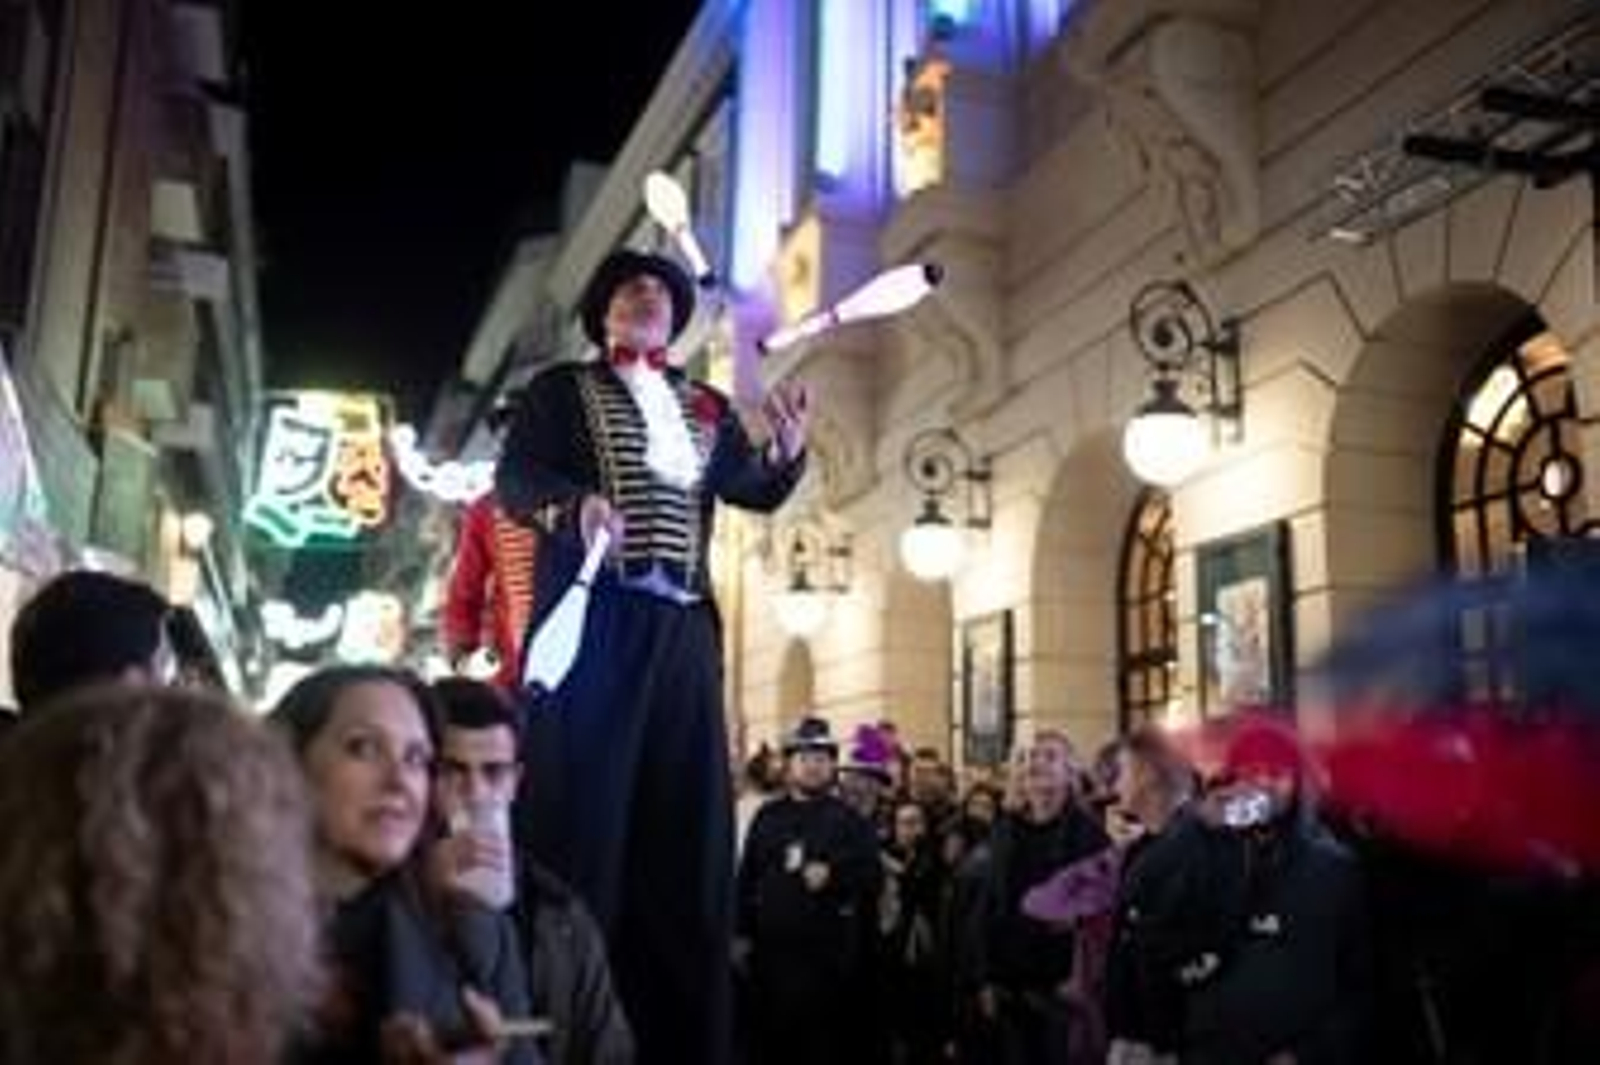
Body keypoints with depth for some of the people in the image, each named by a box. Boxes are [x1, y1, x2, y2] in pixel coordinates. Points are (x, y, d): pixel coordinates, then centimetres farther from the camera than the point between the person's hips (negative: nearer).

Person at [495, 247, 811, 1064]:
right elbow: (513, 478, -1)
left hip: (682, 627, 4)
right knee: (582, 811, -8)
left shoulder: (706, 407, 22)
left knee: (686, 819, 2)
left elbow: (755, 490, 9)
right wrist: (576, 504, -22)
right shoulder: (562, 389, 12)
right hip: (590, 616, -4)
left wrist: (787, 448, -12)